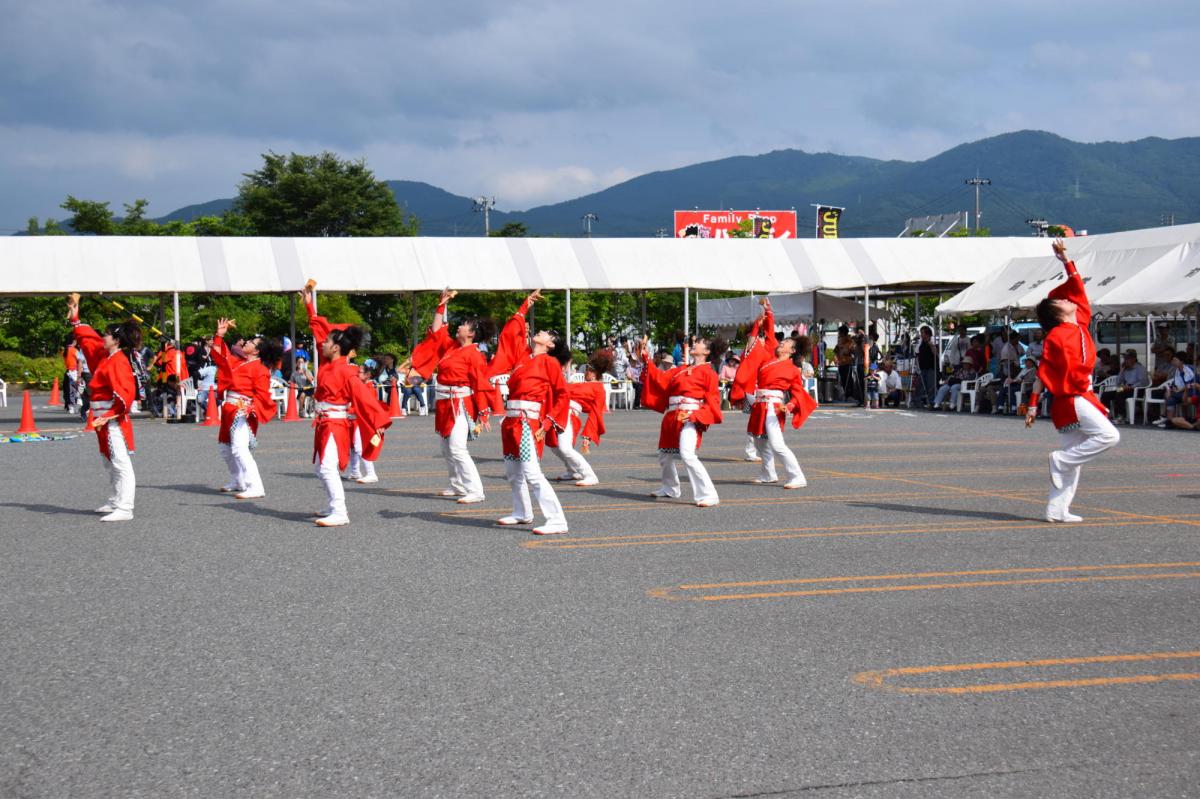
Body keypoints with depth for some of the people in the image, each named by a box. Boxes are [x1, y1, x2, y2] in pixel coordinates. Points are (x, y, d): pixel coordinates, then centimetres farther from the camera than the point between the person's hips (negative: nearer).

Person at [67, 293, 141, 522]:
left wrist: (108, 416, -25)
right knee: (110, 462, 19)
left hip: (113, 421, -11)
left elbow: (125, 394, -24)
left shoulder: (118, 361, -16)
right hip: (103, 420, 11)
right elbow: (87, 339, 30)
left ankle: (124, 509, -15)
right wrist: (75, 319, 32)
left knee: (120, 463, -12)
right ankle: (116, 501, 30)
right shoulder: (104, 356, 12)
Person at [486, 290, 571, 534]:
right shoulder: (522, 356, 15)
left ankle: (557, 521, -18)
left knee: (532, 473, -16)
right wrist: (525, 306, 27)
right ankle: (522, 513, 33)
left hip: (529, 422, -8)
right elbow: (511, 332, 25)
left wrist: (548, 423, -12)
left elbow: (562, 396, -5)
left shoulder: (550, 362, -3)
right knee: (512, 471, 17)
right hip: (512, 421, 8)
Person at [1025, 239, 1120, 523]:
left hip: (1081, 398, 9)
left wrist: (1066, 260, 13)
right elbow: (1042, 373, -13)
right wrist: (1032, 405, -14)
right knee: (1108, 435, -18)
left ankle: (1057, 510, 10)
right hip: (1070, 400, -9)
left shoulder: (1080, 324, 11)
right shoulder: (1056, 337, -12)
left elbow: (1078, 287, 19)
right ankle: (1061, 459, -7)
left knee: (1072, 458, 8)